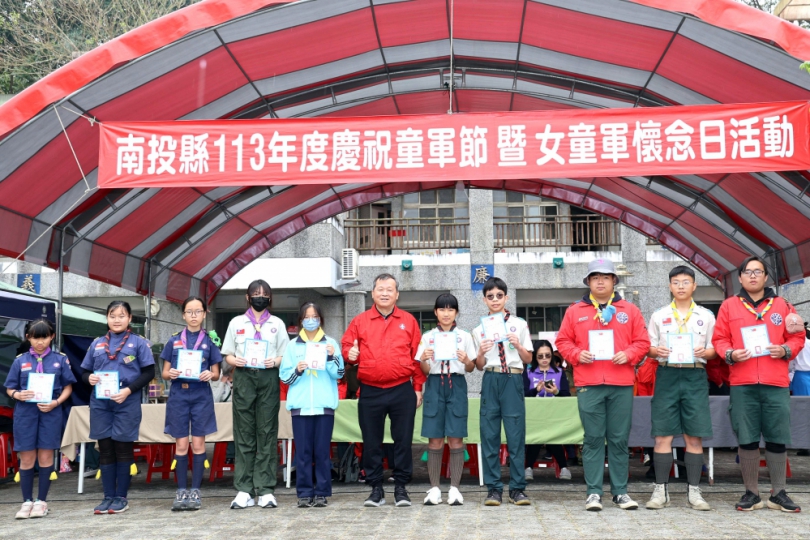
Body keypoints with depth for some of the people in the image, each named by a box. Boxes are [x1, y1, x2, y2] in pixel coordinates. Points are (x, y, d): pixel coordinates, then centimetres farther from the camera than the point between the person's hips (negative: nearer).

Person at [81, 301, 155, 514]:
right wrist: (89, 378, -9)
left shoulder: (139, 343, 2)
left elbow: (149, 372, -3)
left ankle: (121, 497, 12)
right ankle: (108, 496, 14)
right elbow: (85, 371, 15)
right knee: (105, 450, 6)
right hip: (100, 403, 3)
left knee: (123, 449, 3)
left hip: (127, 404, -3)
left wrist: (129, 390, -15)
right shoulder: (97, 344, 12)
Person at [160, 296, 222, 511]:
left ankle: (195, 491, 7)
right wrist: (170, 374, -14)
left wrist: (210, 375, -16)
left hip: (201, 396, -1)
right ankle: (181, 491, 8)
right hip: (178, 395, 1)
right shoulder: (174, 341, 7)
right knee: (181, 444, 1)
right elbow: (164, 372, 8)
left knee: (198, 443, 0)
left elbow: (216, 374, 6)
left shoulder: (210, 341, 5)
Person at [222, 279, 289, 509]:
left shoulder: (277, 324, 12)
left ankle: (265, 490, 0)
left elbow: (286, 356, 9)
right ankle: (243, 490, 2)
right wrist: (235, 360, -10)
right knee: (244, 434, -1)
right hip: (243, 378, 0)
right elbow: (228, 355, 11)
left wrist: (275, 361, -12)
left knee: (267, 434, -2)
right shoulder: (236, 323, 13)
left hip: (268, 379, 0)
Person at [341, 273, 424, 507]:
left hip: (403, 391, 0)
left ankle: (401, 488, 15)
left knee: (403, 440, 3)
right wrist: (349, 354, -14)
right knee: (371, 442, 6)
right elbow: (346, 345, 10)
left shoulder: (408, 321, 7)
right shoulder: (360, 321, 7)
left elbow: (417, 356, 6)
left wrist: (418, 387, 3)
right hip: (370, 392, 1)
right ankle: (376, 488, 17)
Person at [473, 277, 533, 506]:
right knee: (489, 436, 1)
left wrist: (518, 345, -8)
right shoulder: (479, 329, 11)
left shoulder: (519, 324, 9)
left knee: (516, 435, -2)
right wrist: (481, 352, -9)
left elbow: (528, 359, 9)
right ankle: (493, 488, 9)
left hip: (513, 380, -1)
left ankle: (517, 488, 7)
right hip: (490, 381, 1)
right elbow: (479, 366, 11)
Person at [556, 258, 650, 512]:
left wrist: (629, 354, -9)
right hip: (588, 385, 0)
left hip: (622, 385, 1)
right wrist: (577, 354, -8)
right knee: (593, 439, 2)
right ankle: (594, 492, 8)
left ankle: (621, 492, 15)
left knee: (619, 440, 6)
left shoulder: (629, 310, 10)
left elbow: (642, 342, 9)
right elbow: (563, 341, 9)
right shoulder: (575, 311, 9)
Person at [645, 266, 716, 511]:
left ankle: (693, 490, 10)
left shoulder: (706, 316, 10)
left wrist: (705, 352, -12)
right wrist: (656, 351, -12)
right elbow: (648, 348, 9)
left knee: (695, 437, 1)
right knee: (663, 435, -2)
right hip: (667, 375, 0)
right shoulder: (659, 316, 10)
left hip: (695, 376, 0)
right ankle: (661, 490, 5)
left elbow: (714, 349, 9)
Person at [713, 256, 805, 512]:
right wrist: (730, 354, -13)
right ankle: (751, 493, 12)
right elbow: (720, 339, 7)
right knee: (746, 440, 2)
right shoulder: (729, 306, 9)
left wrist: (786, 350, -7)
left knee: (778, 439, 4)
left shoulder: (782, 305, 12)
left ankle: (778, 493, 16)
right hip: (742, 384, -1)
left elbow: (797, 336, 12)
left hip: (776, 384, 1)